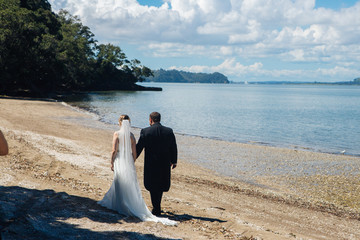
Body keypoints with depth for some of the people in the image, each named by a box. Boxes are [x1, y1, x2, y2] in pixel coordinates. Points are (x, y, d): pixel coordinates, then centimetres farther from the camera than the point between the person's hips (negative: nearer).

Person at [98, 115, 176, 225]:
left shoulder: (117, 134, -7)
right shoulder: (131, 135, 2)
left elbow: (114, 150, -10)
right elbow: (134, 153, 4)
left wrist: (112, 162, 0)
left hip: (119, 160, -3)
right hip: (129, 162, 3)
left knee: (121, 184, 6)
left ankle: (122, 206, 11)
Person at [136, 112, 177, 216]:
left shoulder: (145, 131, -10)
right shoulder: (169, 131, -1)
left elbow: (139, 148, -6)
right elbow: (174, 148, 5)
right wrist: (174, 161, 18)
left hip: (151, 164, -3)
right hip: (165, 164, 3)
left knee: (153, 187, 11)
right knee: (160, 186, 20)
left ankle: (156, 209, 12)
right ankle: (157, 207, 30)